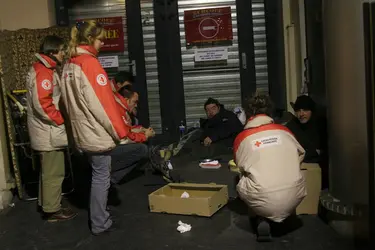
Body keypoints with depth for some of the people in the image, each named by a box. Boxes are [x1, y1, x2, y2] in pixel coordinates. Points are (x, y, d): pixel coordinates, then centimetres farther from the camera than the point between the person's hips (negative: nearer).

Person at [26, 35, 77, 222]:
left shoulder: (43, 69, 15)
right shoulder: (43, 72, -19)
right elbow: (42, 104, -27)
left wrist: (59, 119, 13)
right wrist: (61, 120, -17)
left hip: (48, 130, 11)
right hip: (49, 132, -11)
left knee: (48, 171, 20)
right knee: (54, 173, -1)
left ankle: (46, 203, 32)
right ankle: (52, 210, 10)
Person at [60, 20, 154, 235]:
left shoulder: (69, 66, 11)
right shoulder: (90, 63, -17)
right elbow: (103, 103, -20)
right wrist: (123, 132, -14)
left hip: (84, 132, 9)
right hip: (98, 132, -9)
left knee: (99, 175, 19)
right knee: (101, 178, 2)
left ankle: (100, 219, 29)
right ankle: (100, 224, 13)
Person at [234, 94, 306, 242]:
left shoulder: (241, 138, 3)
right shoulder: (284, 131, 8)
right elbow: (300, 155, 22)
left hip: (264, 202, -3)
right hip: (294, 197, 3)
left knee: (241, 183, 26)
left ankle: (262, 220, 10)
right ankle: (280, 217, 22)